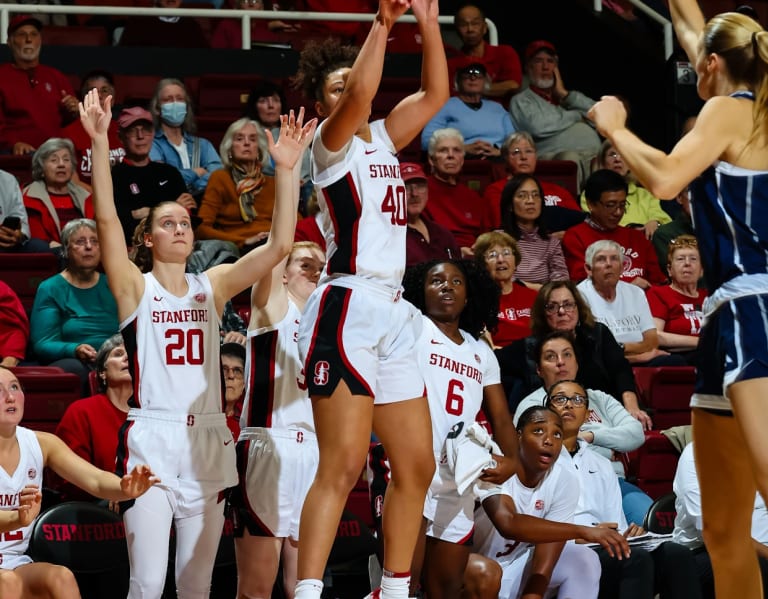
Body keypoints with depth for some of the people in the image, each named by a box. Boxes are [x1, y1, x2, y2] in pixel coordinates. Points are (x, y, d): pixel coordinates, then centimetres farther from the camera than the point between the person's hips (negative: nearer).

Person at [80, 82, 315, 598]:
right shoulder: (136, 286, 3)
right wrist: (100, 142, -21)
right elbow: (107, 219, -11)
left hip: (208, 440, 4)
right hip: (151, 439, -4)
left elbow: (279, 245, 1)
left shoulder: (212, 286, 11)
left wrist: (286, 169, -7)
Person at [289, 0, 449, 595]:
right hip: (348, 307, -8)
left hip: (392, 315, 8)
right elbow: (360, 94, -21)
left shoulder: (381, 139, 19)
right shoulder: (332, 144, -2)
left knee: (416, 466, 8)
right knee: (343, 466, -16)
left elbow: (435, 93, 15)